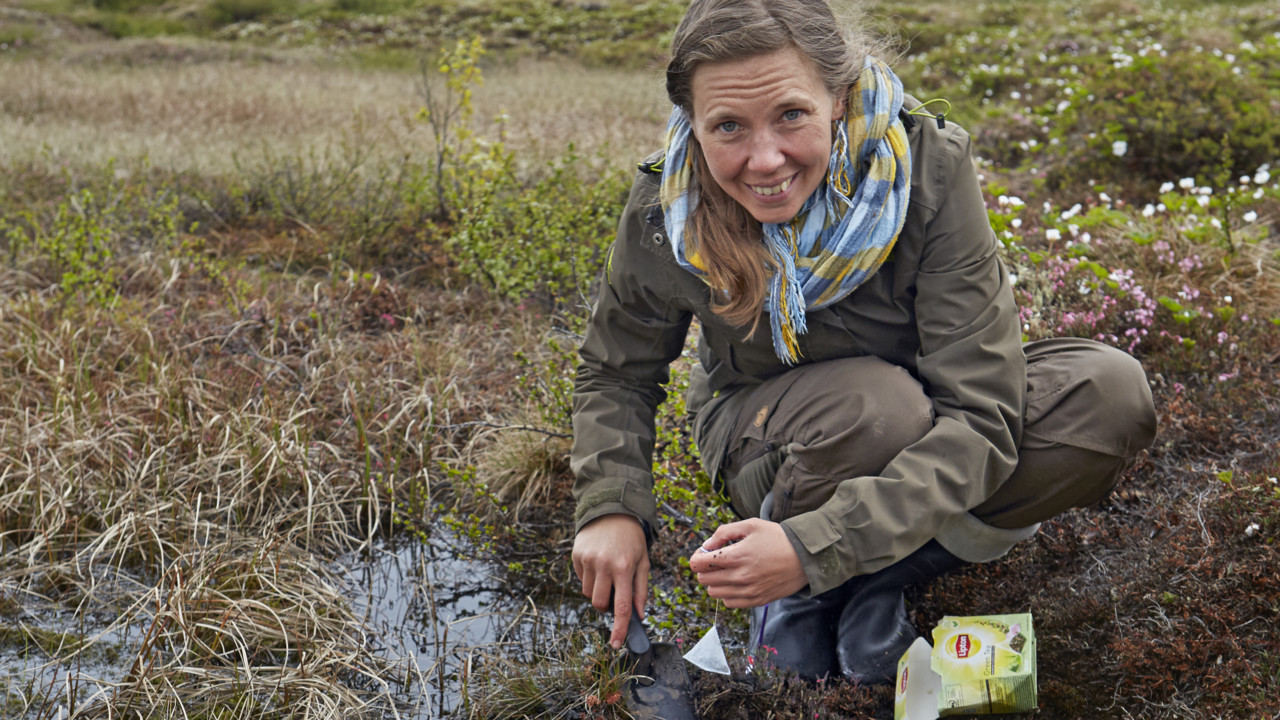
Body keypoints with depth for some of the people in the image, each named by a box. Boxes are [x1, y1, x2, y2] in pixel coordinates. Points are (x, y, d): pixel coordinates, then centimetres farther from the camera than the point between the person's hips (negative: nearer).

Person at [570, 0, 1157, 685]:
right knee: (876, 405, -37)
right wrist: (610, 508, -21)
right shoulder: (663, 212, -22)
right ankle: (792, 591, -6)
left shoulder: (927, 165, -29)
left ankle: (877, 574, -11)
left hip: (925, 431, 2)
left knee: (1111, 394, -26)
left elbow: (978, 411, -31)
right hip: (768, 438, -1)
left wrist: (817, 547, -41)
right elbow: (615, 371, -2)